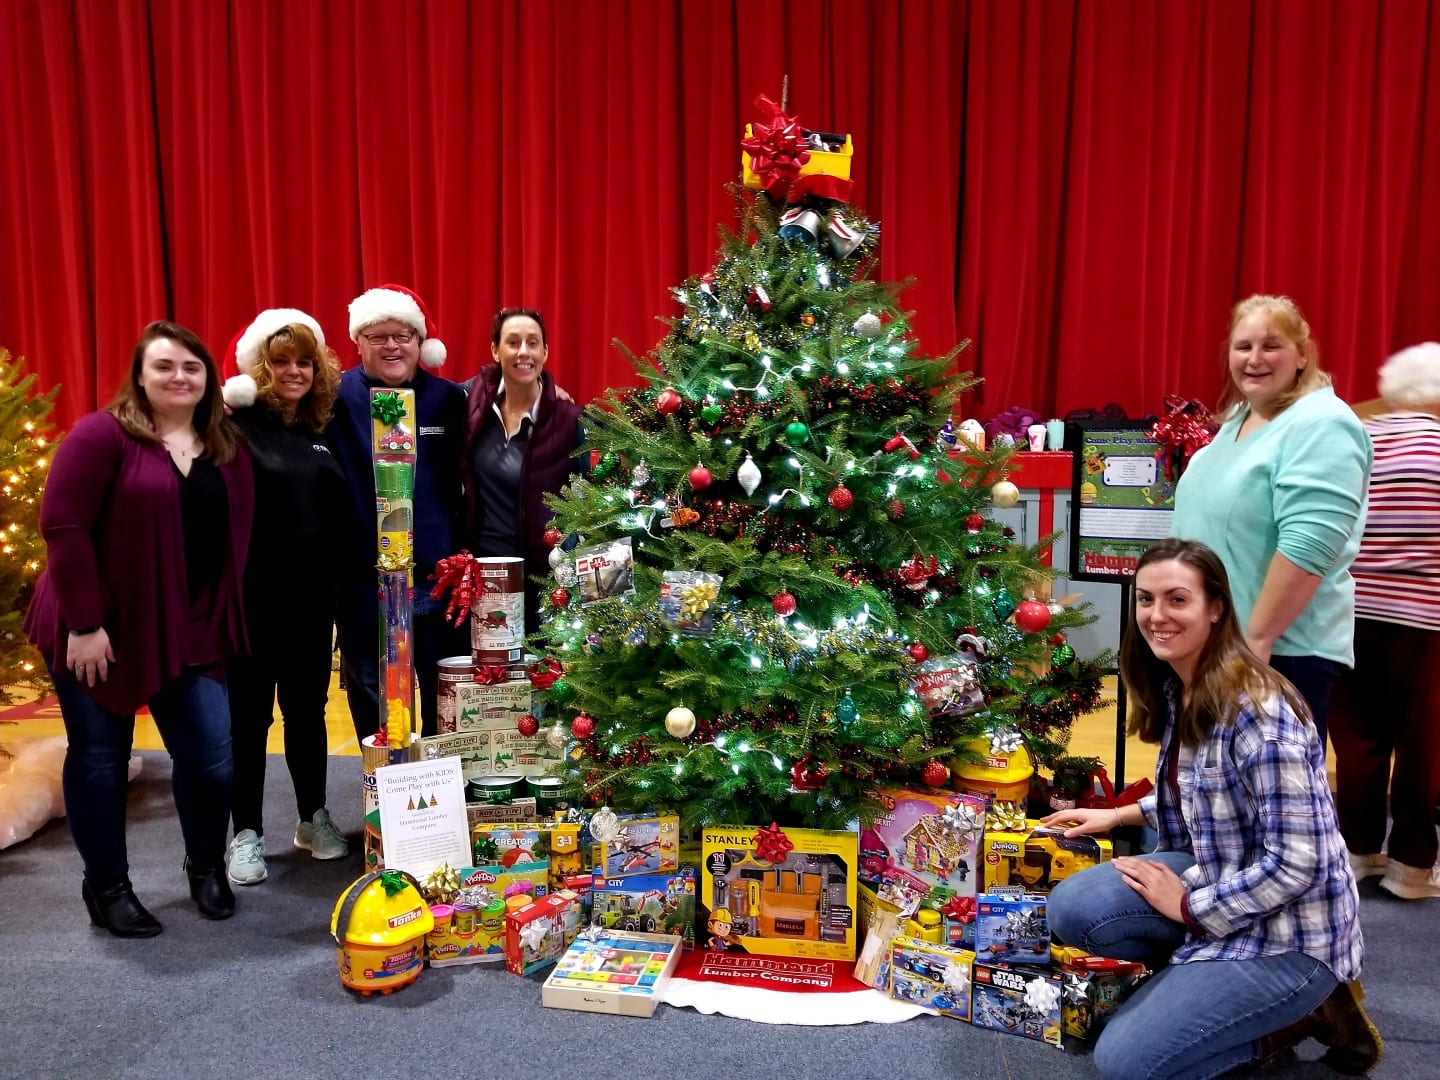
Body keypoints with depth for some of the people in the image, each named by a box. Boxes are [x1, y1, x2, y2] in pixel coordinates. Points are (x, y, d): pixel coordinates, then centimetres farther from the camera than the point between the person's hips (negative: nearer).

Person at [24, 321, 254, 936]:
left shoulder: (228, 451, 7)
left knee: (211, 758, 2)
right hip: (98, 631, -4)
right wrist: (83, 623, -17)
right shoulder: (103, 434, -9)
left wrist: (224, 623, 6)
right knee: (100, 757, 10)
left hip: (190, 632, 4)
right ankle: (107, 889, 27)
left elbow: (236, 539, 9)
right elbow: (62, 524, -14)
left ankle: (206, 868, 28)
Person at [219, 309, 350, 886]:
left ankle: (313, 818, 31)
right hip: (252, 594, -5)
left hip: (312, 595, 5)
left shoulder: (322, 427, 9)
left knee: (308, 708, 16)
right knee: (249, 714, 6)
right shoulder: (238, 422, -8)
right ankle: (246, 832, 21)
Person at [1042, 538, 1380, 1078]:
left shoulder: (1256, 710, -27)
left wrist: (1189, 907, -16)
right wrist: (1121, 815, 10)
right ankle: (1202, 975, 5)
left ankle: (1305, 1009, 5)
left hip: (1288, 927, -8)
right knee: (1072, 908, -13)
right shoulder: (1176, 689, 1)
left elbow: (1297, 863, -26)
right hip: (1219, 876, 8)